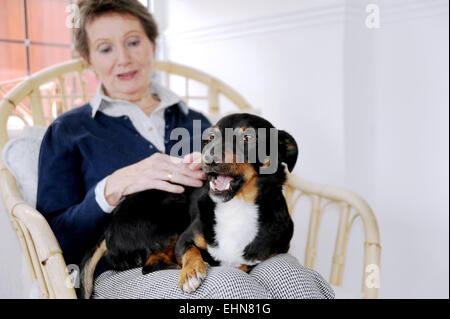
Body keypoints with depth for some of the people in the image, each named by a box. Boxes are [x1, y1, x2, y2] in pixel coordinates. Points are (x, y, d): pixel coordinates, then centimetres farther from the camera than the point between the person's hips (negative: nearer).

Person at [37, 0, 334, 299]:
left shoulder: (196, 122, 21)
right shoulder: (69, 131, 11)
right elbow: (53, 244, 2)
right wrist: (113, 188, -14)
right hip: (125, 273, -3)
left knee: (287, 272, -29)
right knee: (228, 286, -35)